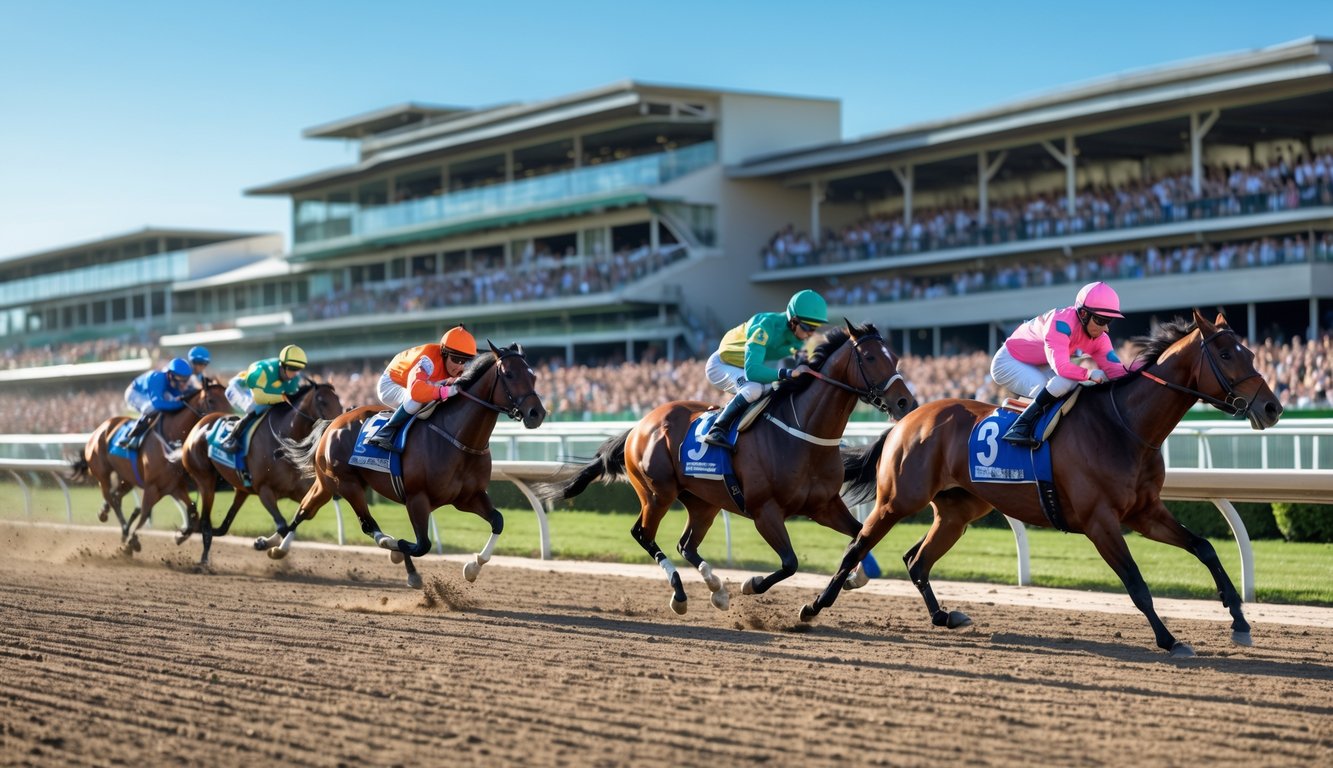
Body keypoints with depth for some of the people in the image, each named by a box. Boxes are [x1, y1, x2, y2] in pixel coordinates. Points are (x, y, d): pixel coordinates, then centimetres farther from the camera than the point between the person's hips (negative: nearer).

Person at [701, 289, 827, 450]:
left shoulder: (799, 334, -14)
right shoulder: (765, 328, -38)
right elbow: (752, 371, -46)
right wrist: (788, 373, -55)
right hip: (721, 365, -8)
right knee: (754, 388, -35)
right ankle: (716, 432, -28)